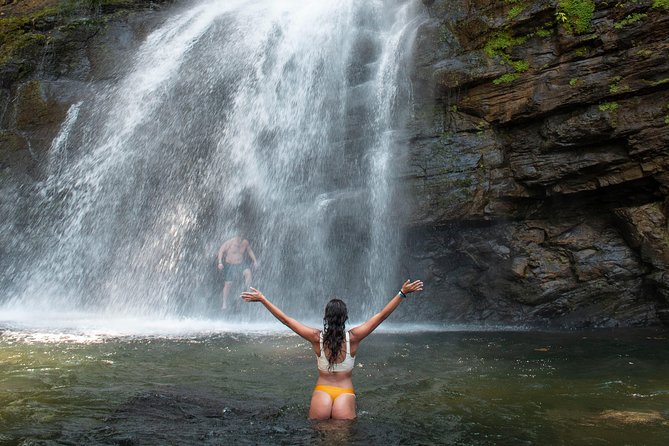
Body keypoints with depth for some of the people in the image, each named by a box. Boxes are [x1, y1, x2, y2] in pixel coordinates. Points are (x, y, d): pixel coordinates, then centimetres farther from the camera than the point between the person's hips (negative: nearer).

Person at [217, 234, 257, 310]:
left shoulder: (246, 243, -6)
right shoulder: (229, 243, -17)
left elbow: (250, 251, 12)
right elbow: (221, 251, -12)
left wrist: (254, 260, 8)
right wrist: (220, 262, -21)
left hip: (242, 263, 3)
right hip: (230, 265, -3)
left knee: (248, 273, -26)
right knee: (227, 284, -2)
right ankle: (224, 303, 11)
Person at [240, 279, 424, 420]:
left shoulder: (317, 338, -10)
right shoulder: (353, 337, -10)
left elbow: (285, 319, -5)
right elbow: (382, 316, -8)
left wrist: (262, 299, 2)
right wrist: (403, 293, -5)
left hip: (321, 392, 1)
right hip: (345, 394, -1)